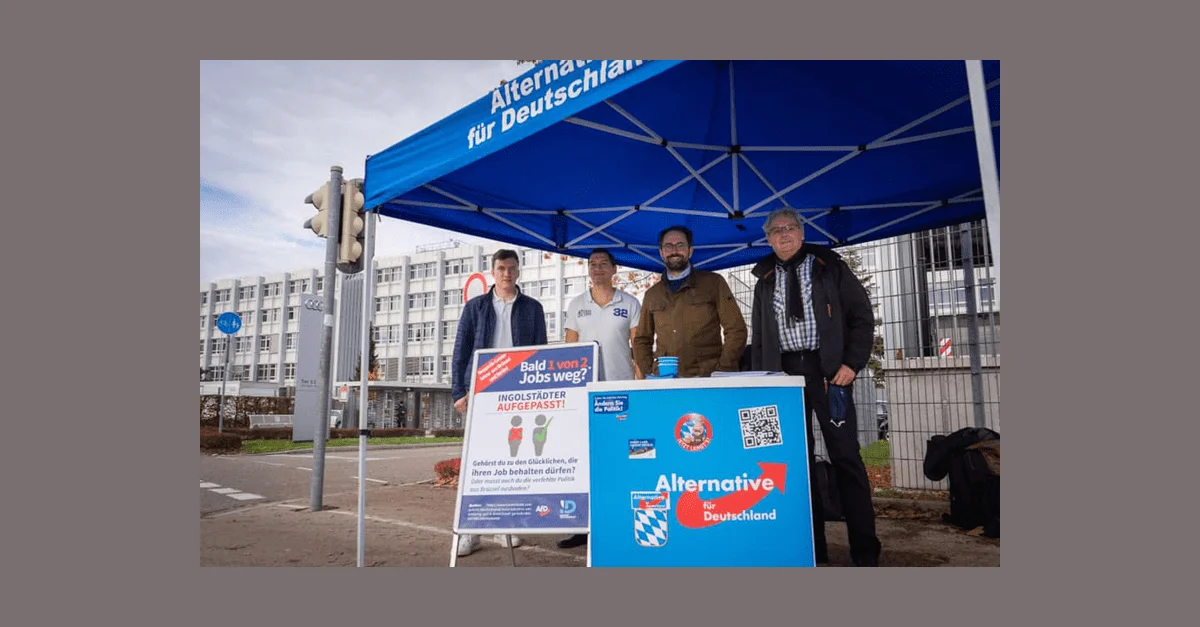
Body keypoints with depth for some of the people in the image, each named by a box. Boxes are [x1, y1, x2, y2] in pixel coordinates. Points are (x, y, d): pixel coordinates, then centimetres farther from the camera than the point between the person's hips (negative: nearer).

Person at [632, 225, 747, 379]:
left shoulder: (713, 283, 7)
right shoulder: (652, 294, 16)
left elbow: (736, 330, 3)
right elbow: (641, 340, 21)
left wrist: (722, 370, -5)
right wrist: (649, 373, 6)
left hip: (707, 378, -2)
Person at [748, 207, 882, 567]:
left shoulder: (829, 266, 7)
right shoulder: (765, 281, 15)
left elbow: (862, 315, 2)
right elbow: (758, 338, 14)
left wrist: (852, 363, -9)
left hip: (828, 370, -3)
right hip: (783, 374, 3)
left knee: (845, 457, -1)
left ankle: (865, 553, 9)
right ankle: (813, 551, 14)